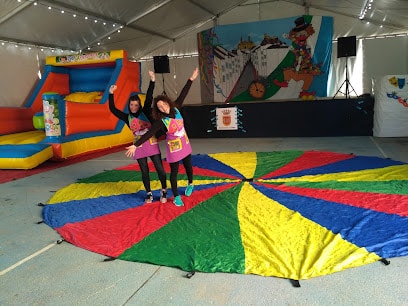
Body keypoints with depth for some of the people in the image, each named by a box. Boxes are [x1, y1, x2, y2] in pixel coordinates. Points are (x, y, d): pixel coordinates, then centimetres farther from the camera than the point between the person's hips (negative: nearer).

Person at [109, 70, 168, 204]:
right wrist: (111, 94, -7)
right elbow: (113, 109, 1)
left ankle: (164, 192, 17)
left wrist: (152, 81, -21)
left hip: (152, 144, -2)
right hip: (139, 147, 2)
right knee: (144, 171, 9)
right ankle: (149, 194, 22)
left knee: (160, 168, 0)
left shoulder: (145, 113, 0)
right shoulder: (127, 118, 5)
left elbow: (149, 98, -11)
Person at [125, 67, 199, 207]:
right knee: (174, 171, 5)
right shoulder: (161, 121, -24)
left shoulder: (176, 109, -11)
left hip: (185, 144, 5)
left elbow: (183, 94, -5)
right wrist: (135, 145, -38)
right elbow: (148, 134, -30)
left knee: (188, 166, 20)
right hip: (173, 147, -5)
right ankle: (176, 196, 21)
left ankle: (190, 184, 50)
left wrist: (191, 79, -3)